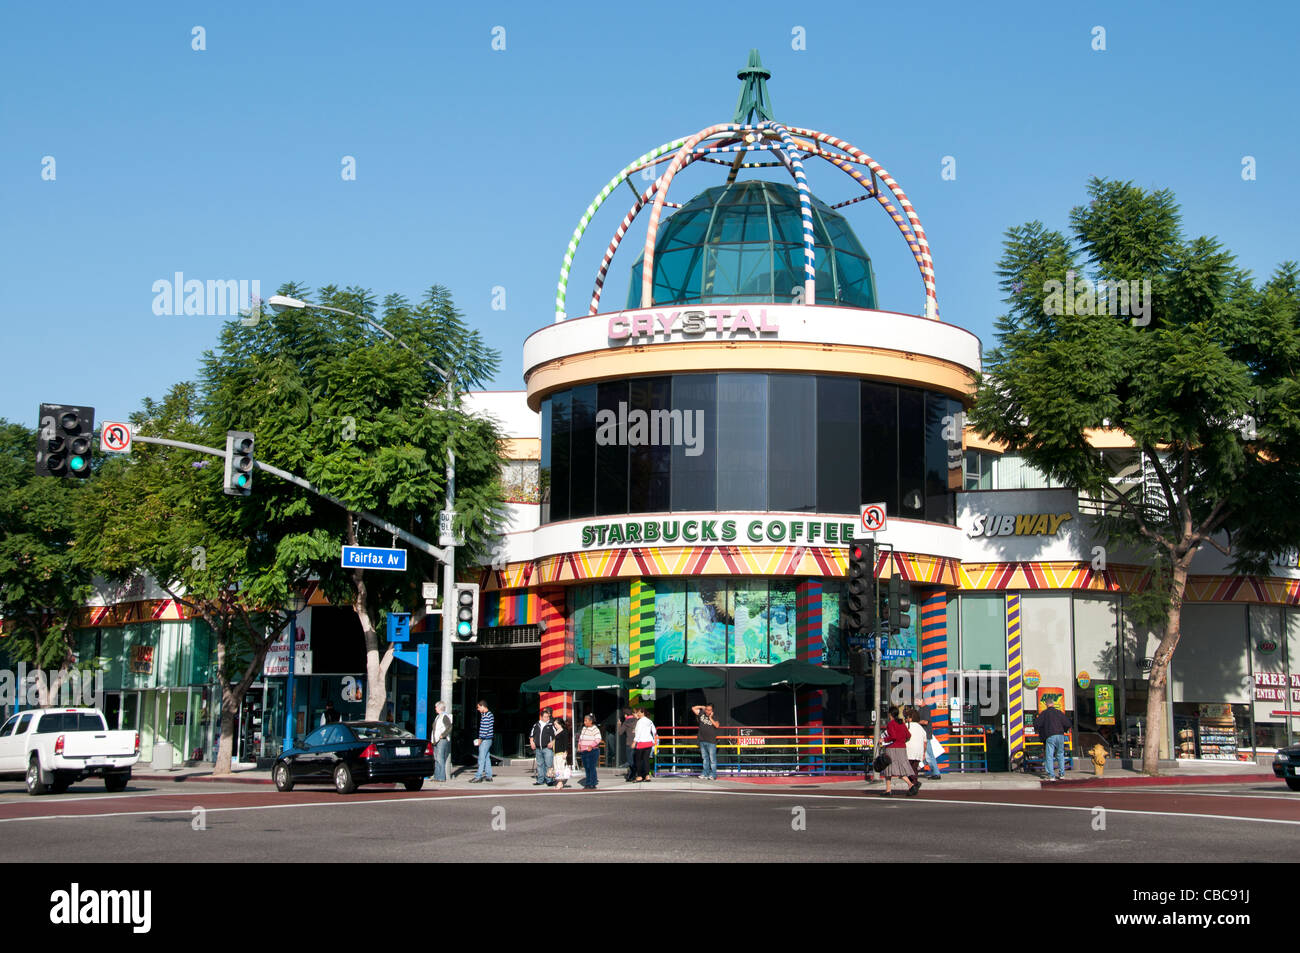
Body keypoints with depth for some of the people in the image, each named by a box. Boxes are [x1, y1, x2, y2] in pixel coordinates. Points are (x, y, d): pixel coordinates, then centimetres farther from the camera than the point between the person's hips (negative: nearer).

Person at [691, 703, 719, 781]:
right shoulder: (701, 714, 8)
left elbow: (716, 725, -19)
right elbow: (693, 708, 13)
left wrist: (710, 718, -13)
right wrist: (702, 707, 8)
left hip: (711, 742, -5)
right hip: (702, 741, 5)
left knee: (712, 759, -5)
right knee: (705, 758, 11)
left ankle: (713, 775, -4)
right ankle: (705, 774, 15)